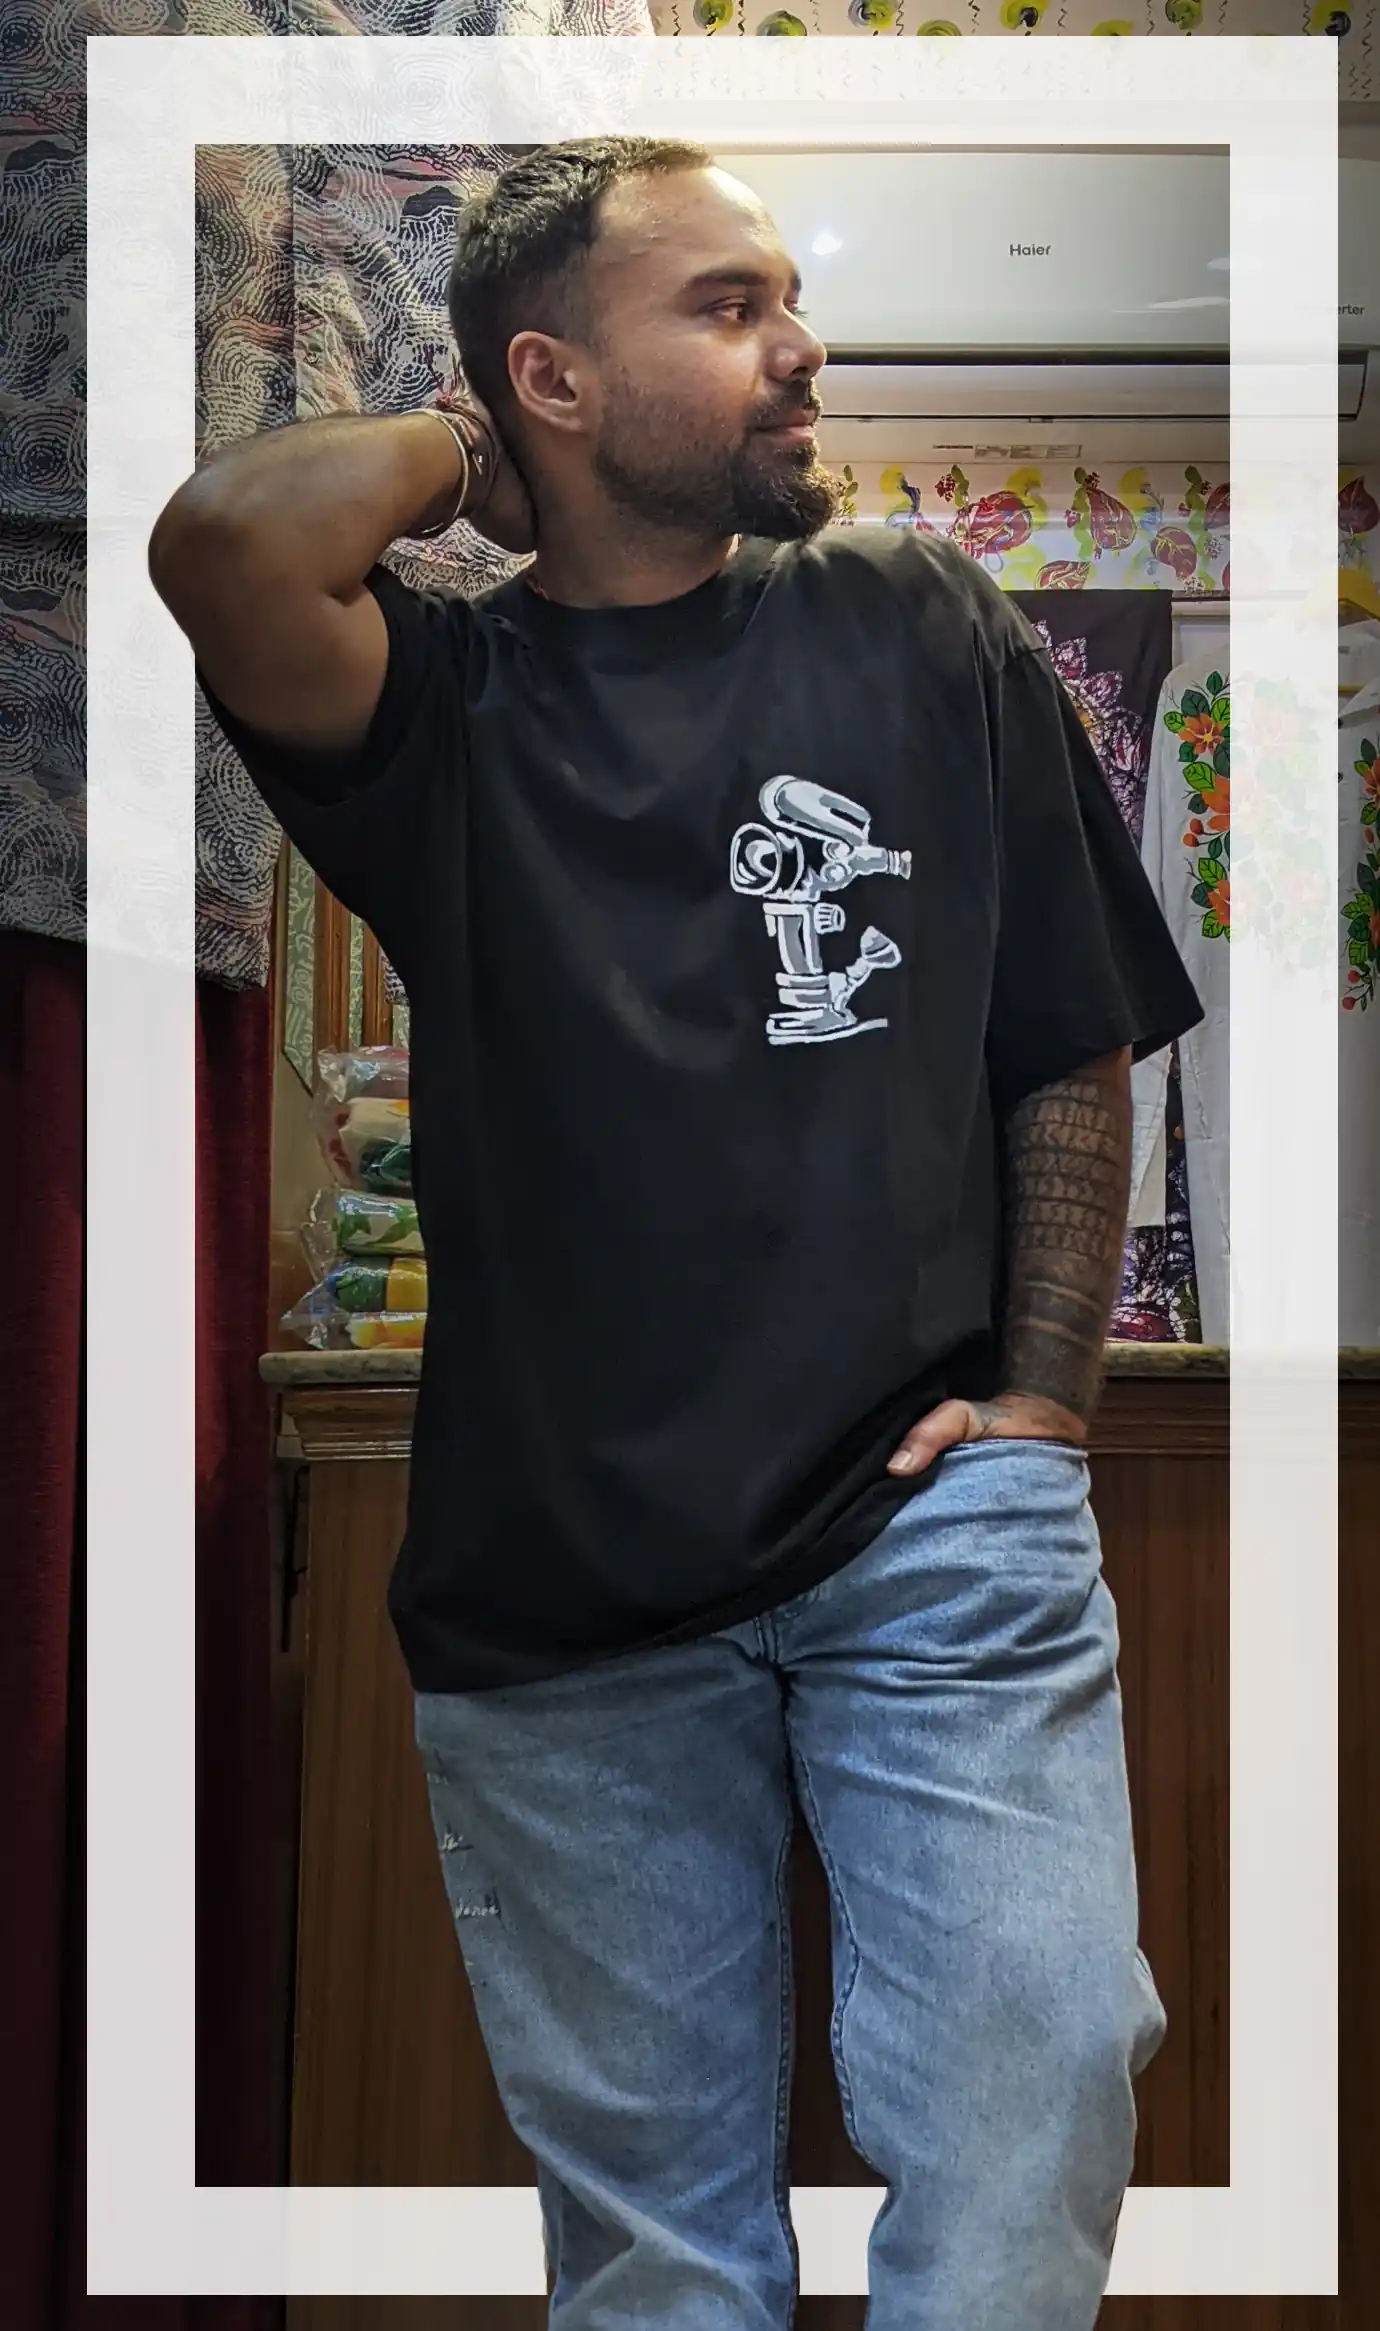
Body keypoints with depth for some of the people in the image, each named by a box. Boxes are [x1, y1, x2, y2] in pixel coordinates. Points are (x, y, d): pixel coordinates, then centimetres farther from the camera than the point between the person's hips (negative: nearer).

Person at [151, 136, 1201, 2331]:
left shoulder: (929, 634, 8)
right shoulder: (444, 709, 3)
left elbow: (1073, 1055, 10)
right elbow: (226, 540, -19)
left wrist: (1039, 1409, 0)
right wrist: (454, 457, 0)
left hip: (937, 1527, 0)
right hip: (560, 1589, 0)